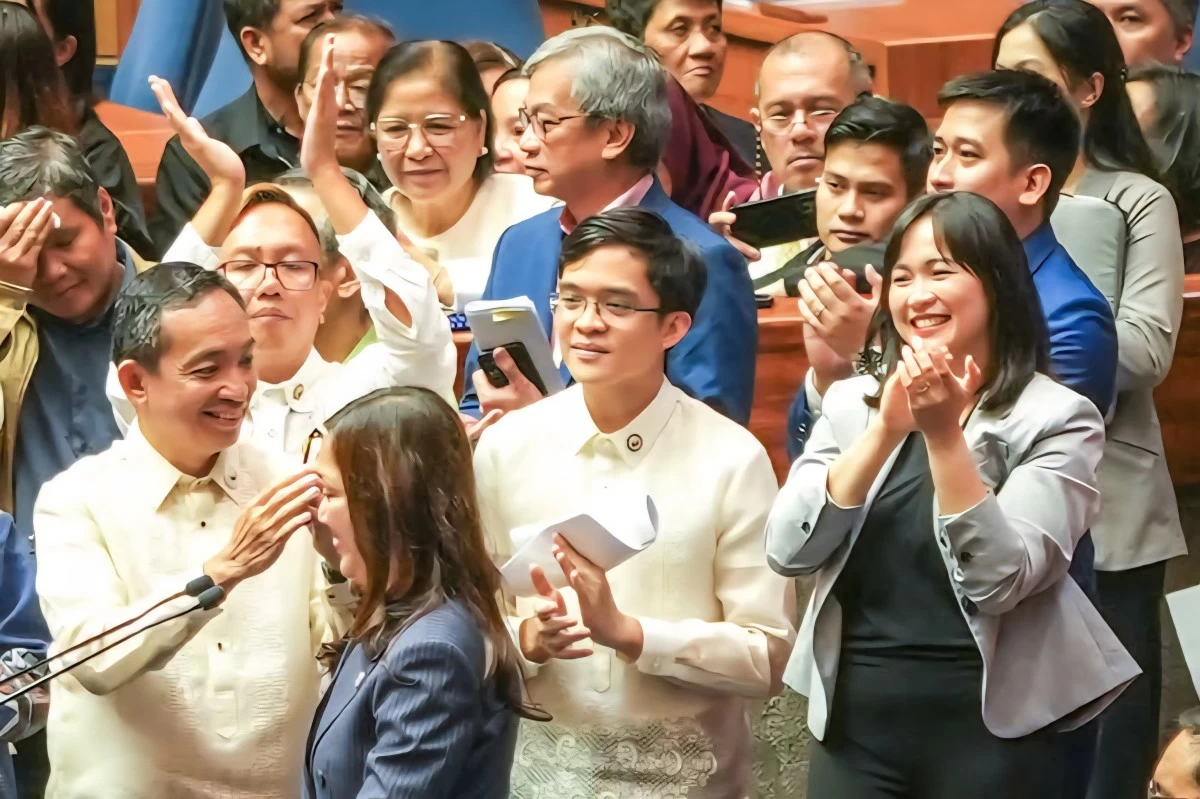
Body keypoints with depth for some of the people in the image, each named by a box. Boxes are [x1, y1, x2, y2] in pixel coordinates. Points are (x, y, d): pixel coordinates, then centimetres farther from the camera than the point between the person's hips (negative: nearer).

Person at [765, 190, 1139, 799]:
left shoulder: (1058, 419, -7)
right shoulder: (852, 402, 5)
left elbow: (1000, 581, -16)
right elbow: (787, 552, -7)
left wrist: (944, 434, -22)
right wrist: (885, 431, -16)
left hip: (987, 733, -3)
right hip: (853, 726, 3)